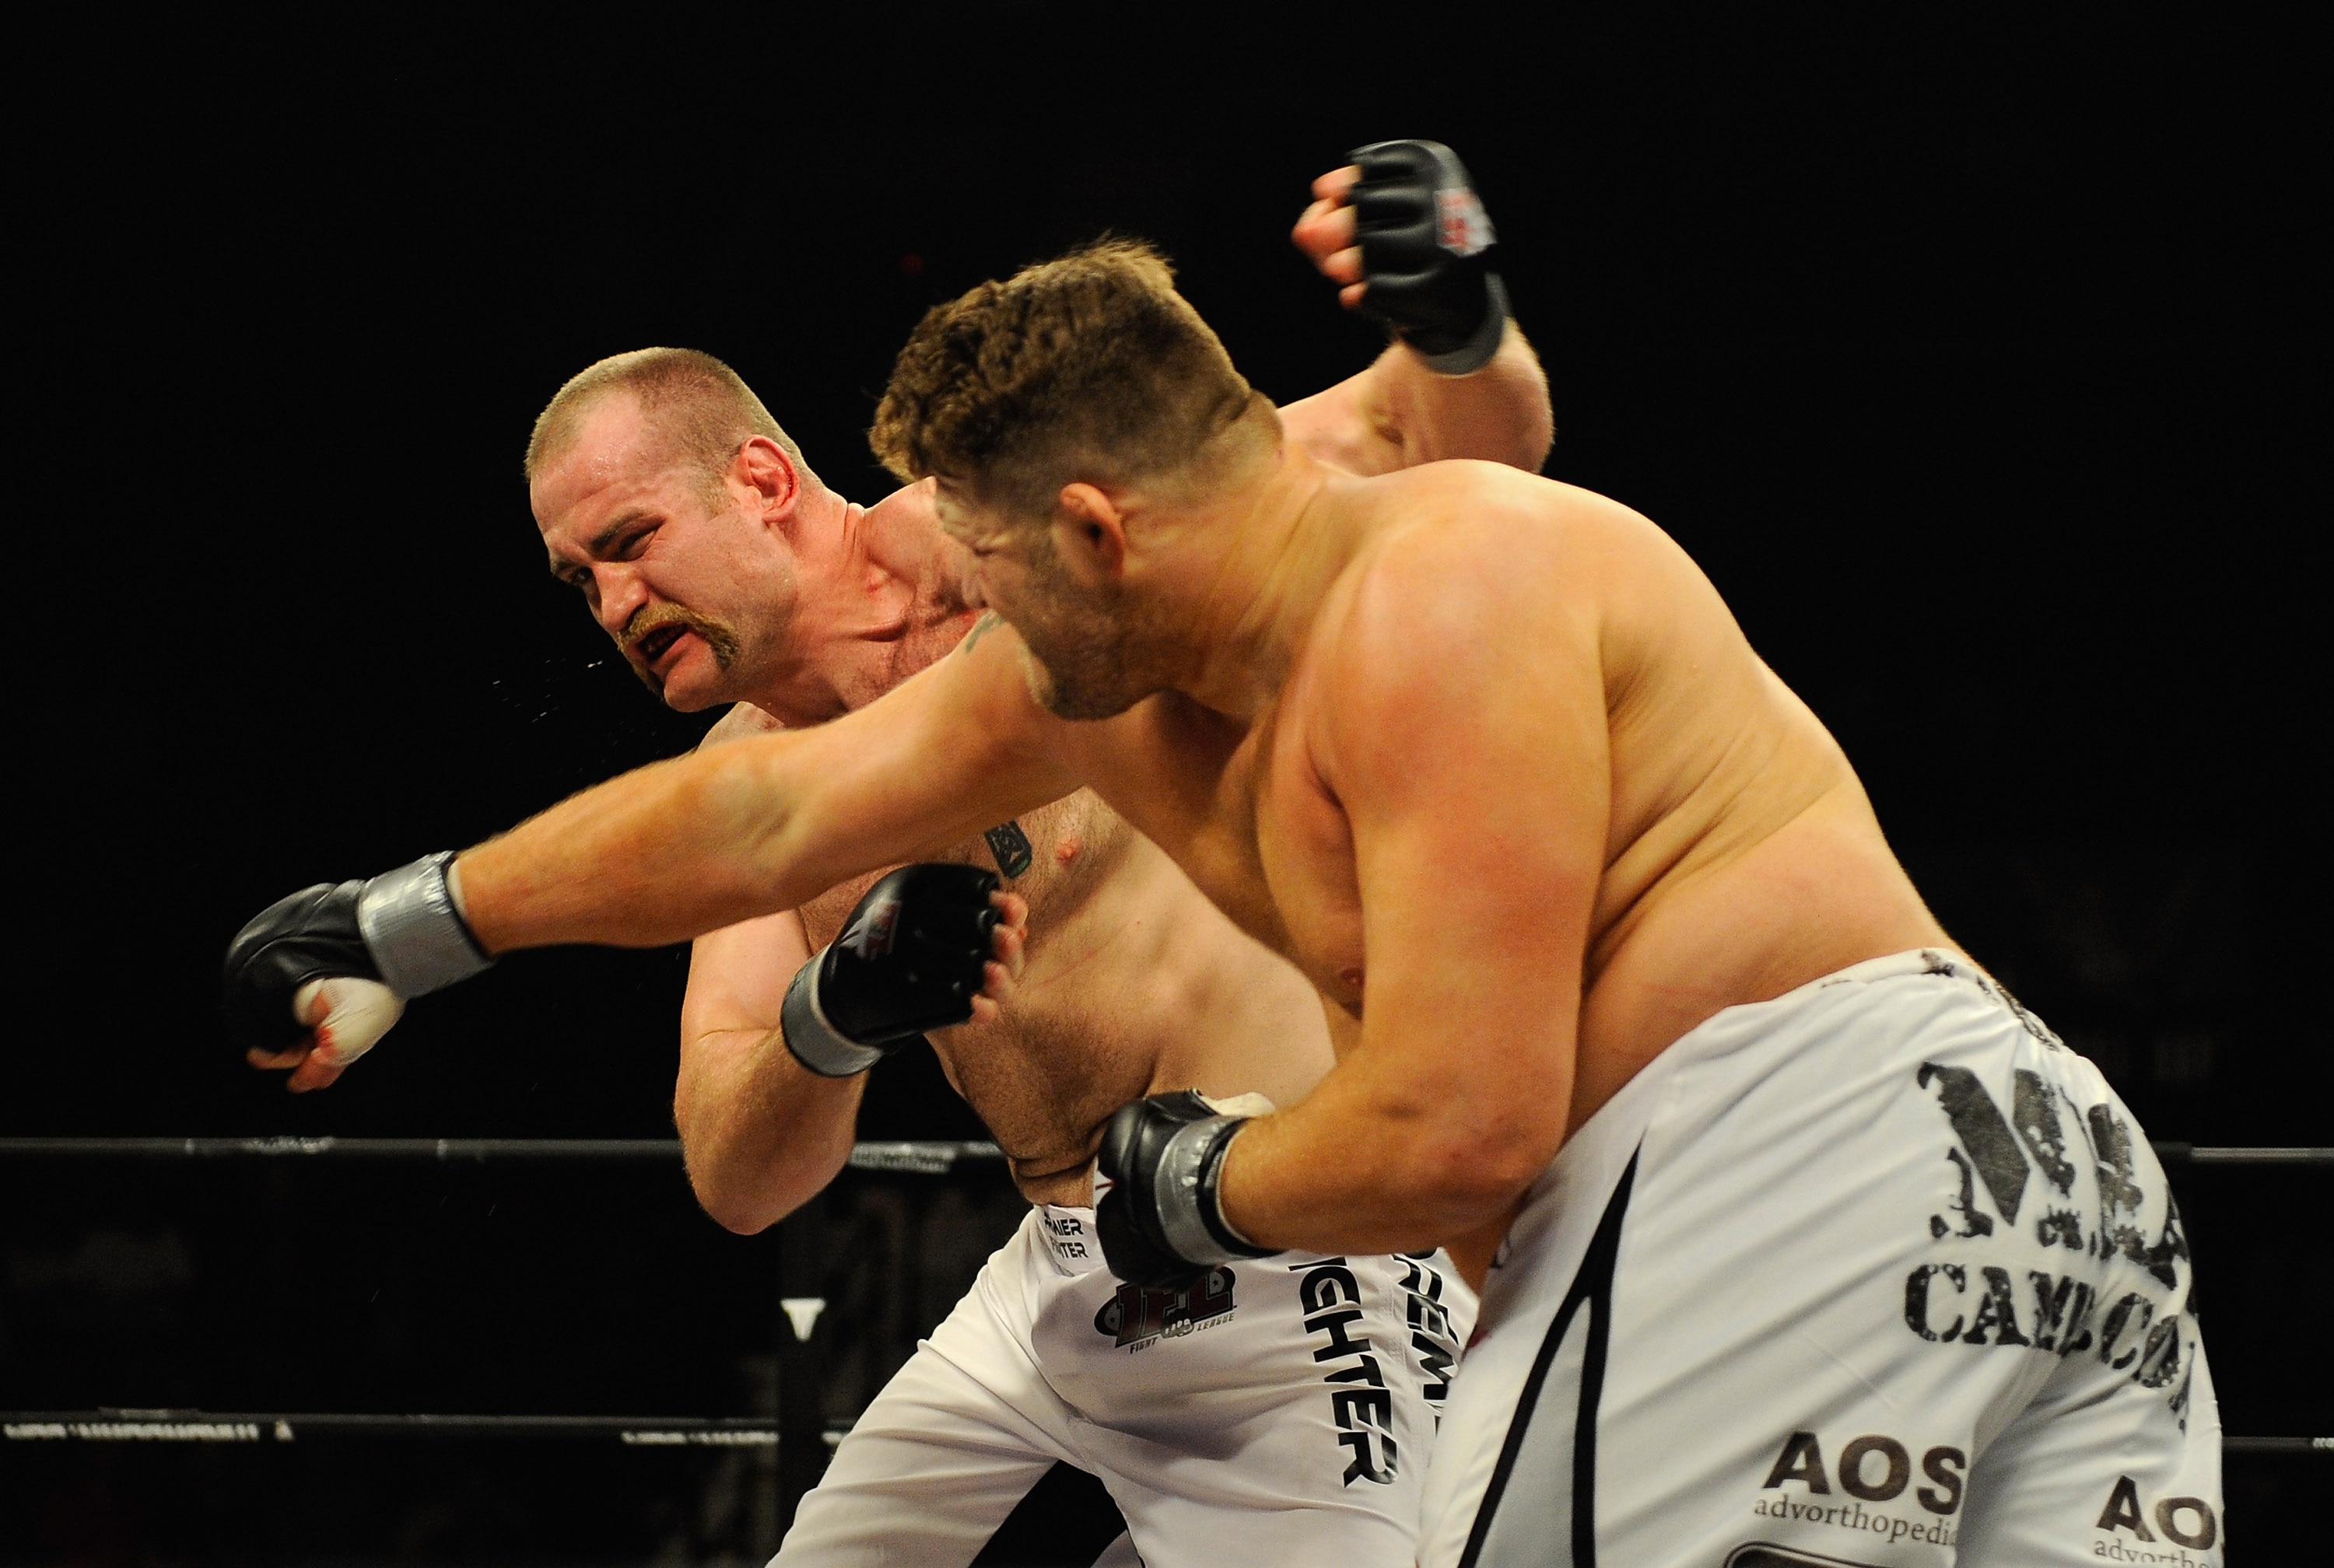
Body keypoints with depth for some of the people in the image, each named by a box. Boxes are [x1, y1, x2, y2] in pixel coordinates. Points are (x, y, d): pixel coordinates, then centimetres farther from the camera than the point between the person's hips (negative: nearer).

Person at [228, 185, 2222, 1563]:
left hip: (1818, 1147, -9)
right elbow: (761, 815, 26)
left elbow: (1457, 1126, -21)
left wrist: (1203, 1191, -2)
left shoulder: (1439, 600, -15)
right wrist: (418, 926, 35)